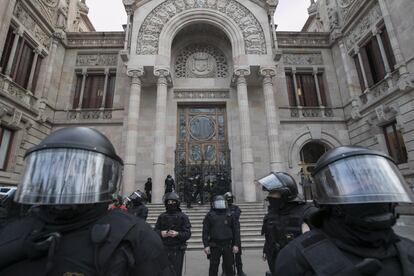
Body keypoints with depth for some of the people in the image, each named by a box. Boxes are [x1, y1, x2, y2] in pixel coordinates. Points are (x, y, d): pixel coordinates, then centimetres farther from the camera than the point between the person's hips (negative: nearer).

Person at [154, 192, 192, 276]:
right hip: (164, 249, 3)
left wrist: (177, 234, -22)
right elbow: (155, 230, 8)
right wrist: (161, 233, -12)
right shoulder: (162, 216, 8)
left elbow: (188, 234, -5)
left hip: (177, 251, -3)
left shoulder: (183, 217, -1)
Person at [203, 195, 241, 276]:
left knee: (229, 266, 10)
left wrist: (236, 244, -2)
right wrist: (206, 245, -7)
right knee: (213, 267, 5)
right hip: (214, 246, -1)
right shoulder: (209, 216, 3)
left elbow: (236, 230, 5)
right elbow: (205, 232, 0)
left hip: (228, 245, 1)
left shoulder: (230, 215, 6)